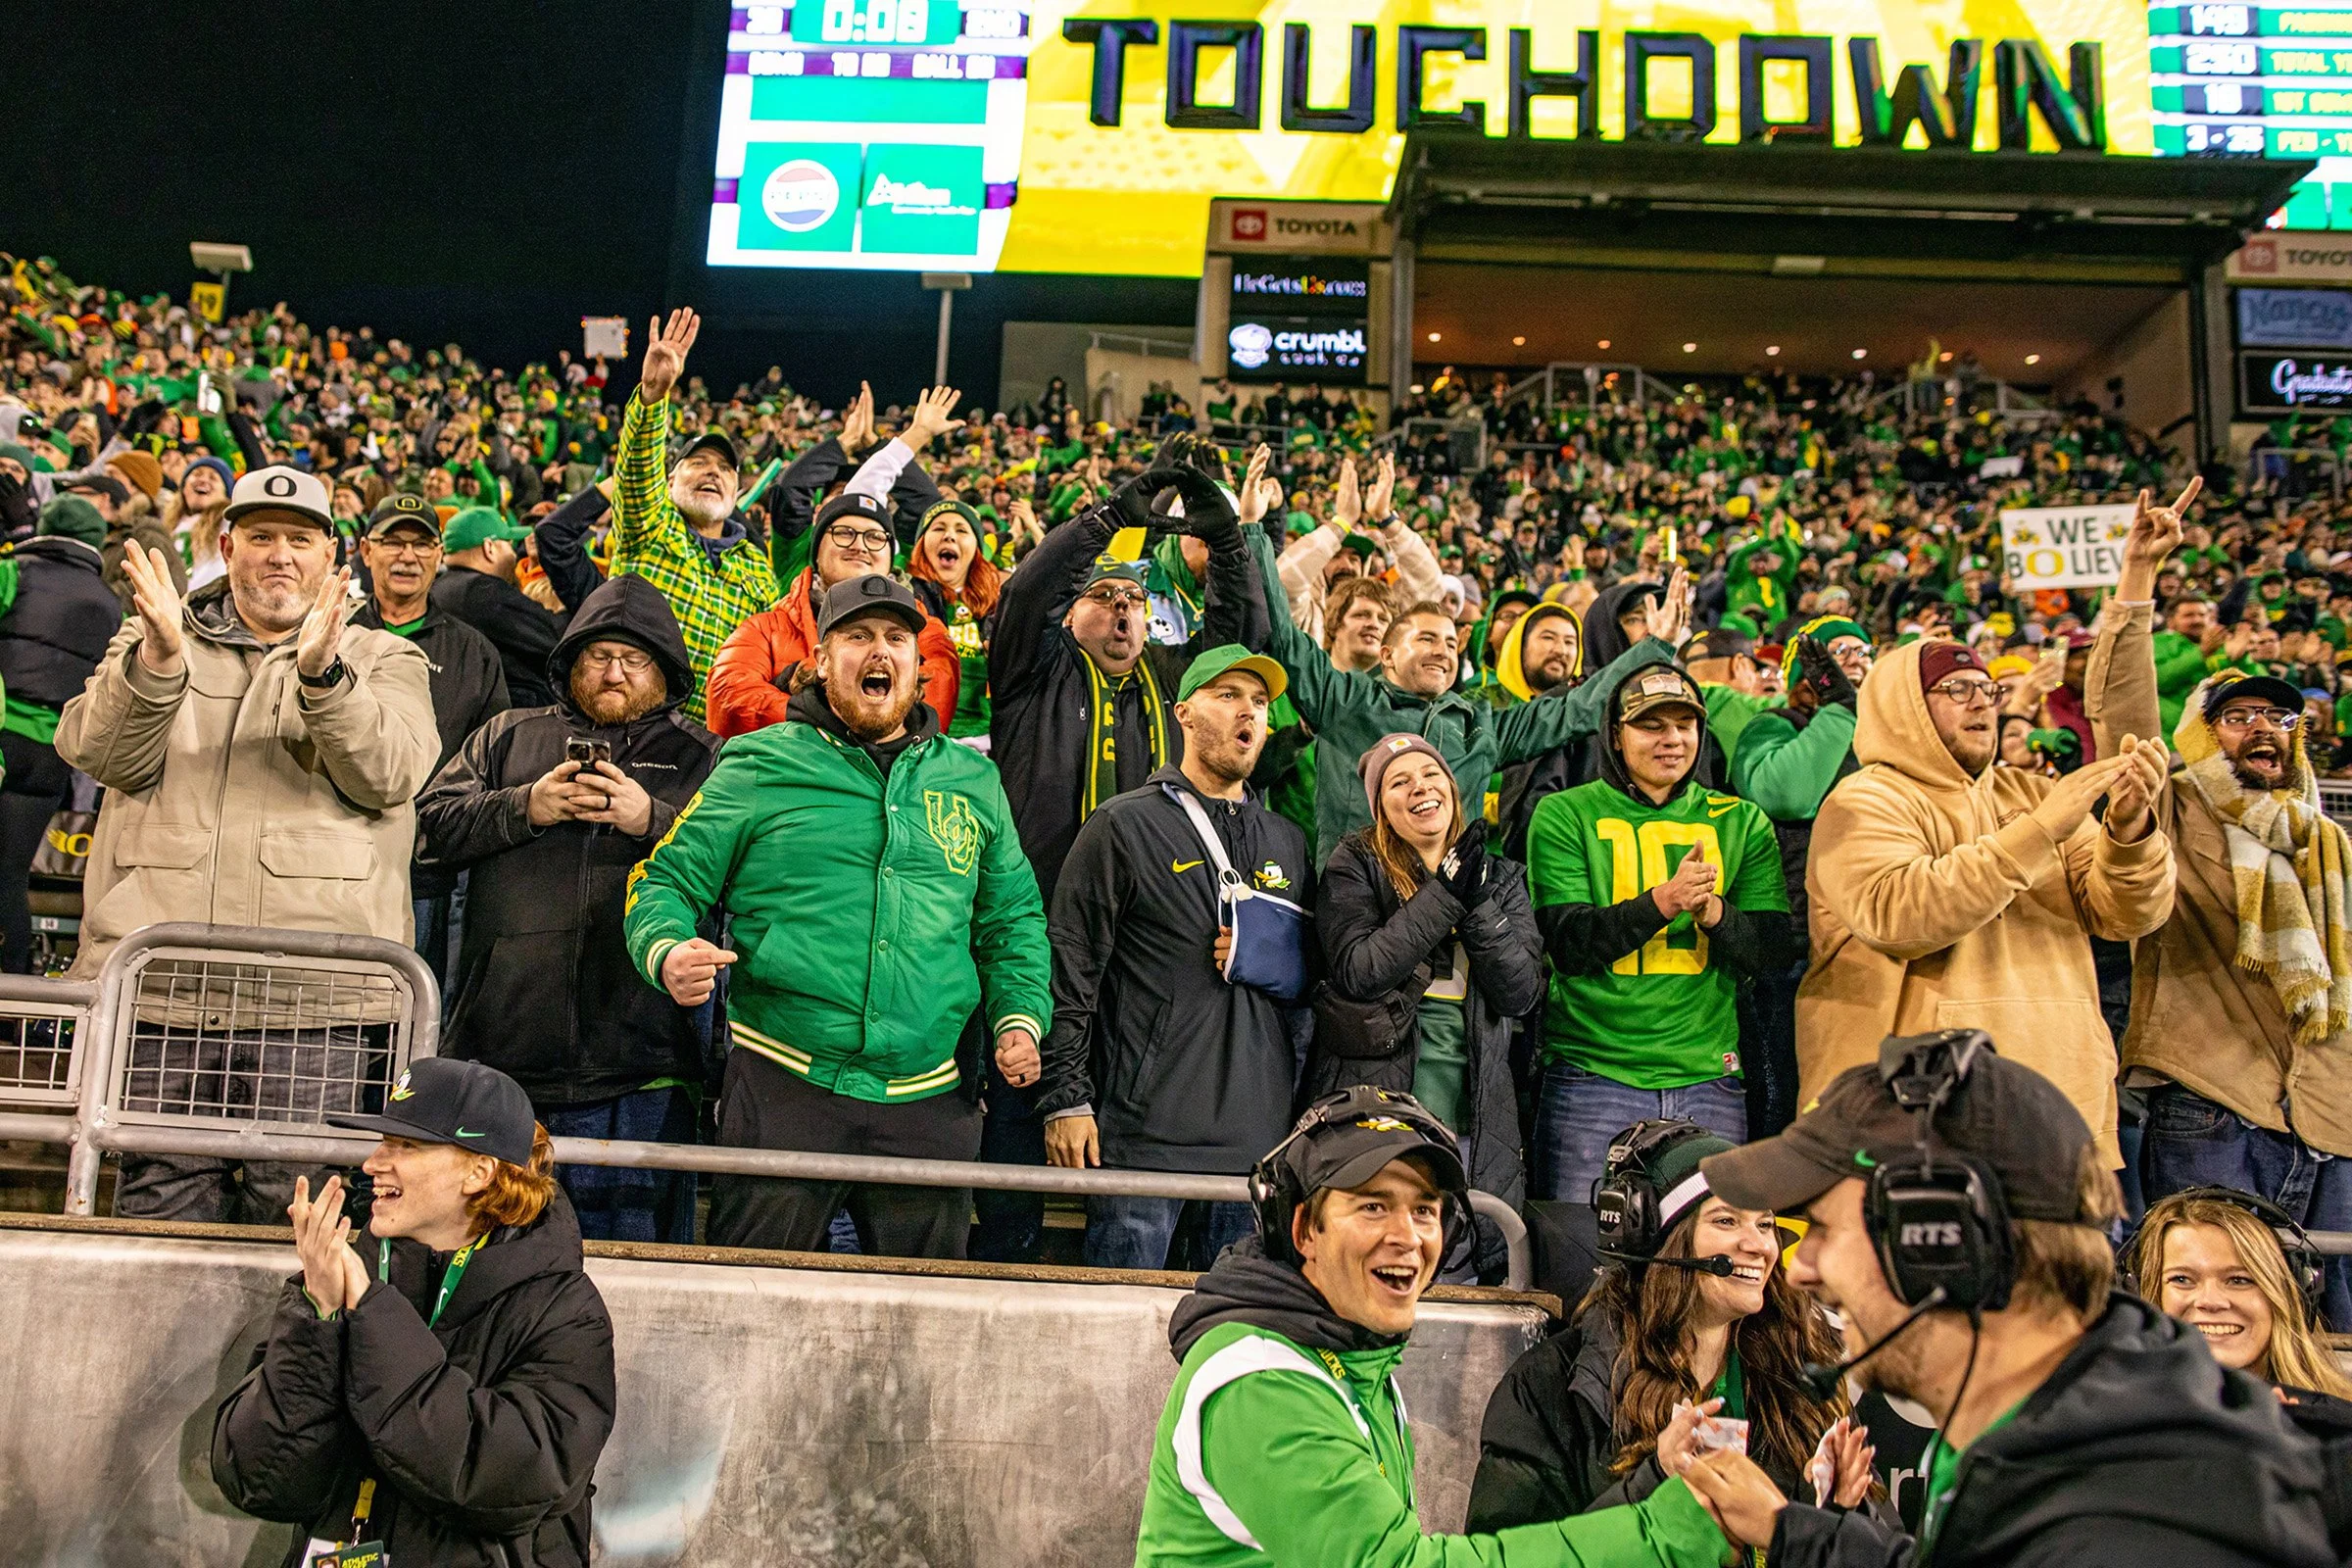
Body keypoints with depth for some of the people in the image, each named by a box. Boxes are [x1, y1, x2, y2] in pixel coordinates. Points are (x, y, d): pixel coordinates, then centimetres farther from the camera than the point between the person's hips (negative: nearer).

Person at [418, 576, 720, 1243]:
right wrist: (525, 808, -4)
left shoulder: (703, 757, 14)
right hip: (501, 1055, 2)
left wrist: (653, 820, -12)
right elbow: (432, 824, 10)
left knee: (632, 1237, 1)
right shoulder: (508, 736, 21)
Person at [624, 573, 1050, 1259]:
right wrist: (667, 953, -17)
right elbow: (667, 879, 4)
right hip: (784, 1086, -3)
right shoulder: (758, 768, 3)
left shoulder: (972, 780, 12)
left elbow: (1012, 913, 19)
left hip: (929, 1102, 3)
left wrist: (1021, 1015, 4)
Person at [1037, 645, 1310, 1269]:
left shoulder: (1287, 841, 16)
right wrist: (1066, 1098, -10)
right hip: (1144, 1130, -5)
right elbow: (1070, 974, -4)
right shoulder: (1125, 825, 0)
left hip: (1261, 1136, 5)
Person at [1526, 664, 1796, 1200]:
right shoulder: (1565, 816, 2)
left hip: (1709, 1078, 3)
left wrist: (1715, 913, -16)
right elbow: (1568, 944, -8)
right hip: (1593, 1076, -2)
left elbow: (1776, 950, 4)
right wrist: (1661, 903, -23)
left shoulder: (1742, 822, 11)